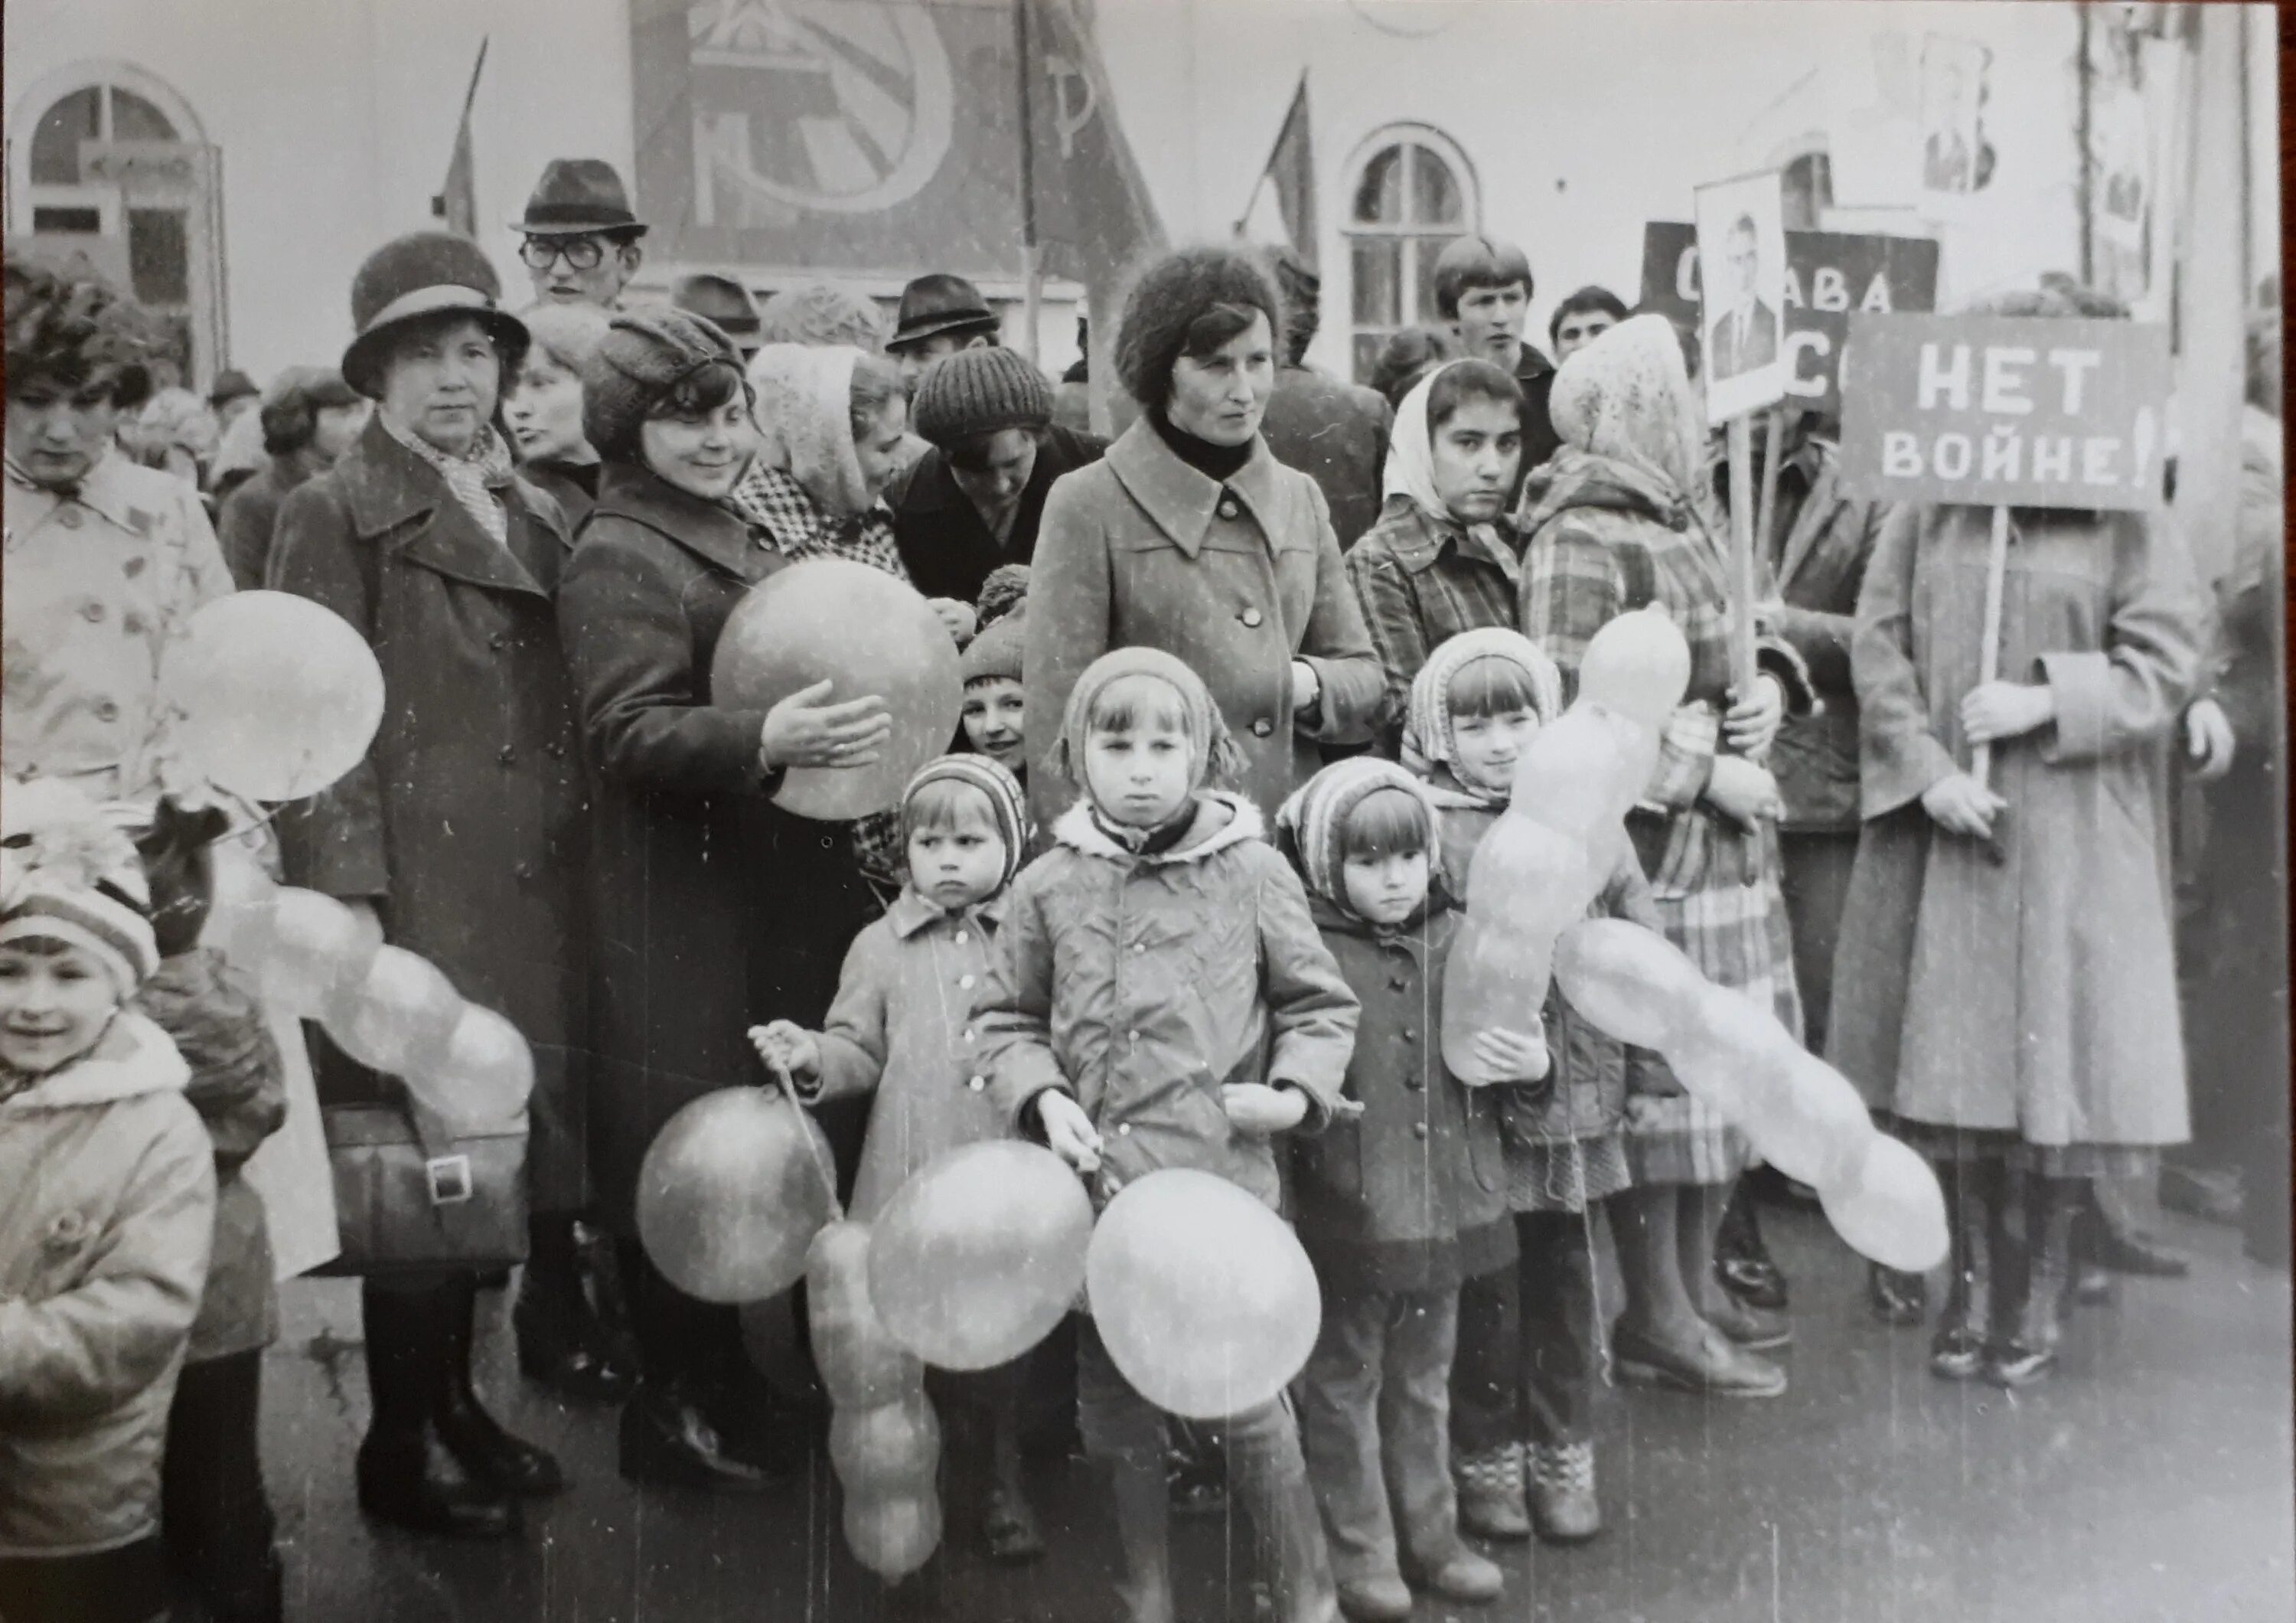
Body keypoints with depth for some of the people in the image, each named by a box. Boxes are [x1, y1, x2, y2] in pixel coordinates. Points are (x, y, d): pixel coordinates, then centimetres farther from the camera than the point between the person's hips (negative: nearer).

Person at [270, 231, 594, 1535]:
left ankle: (459, 1406, 26)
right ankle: (404, 1447, 14)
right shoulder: (336, 516, -3)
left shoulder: (537, 513, 16)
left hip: (537, 892, 6)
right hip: (418, 897, -6)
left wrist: (583, 862, 11)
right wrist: (346, 903, -16)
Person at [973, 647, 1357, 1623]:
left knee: (1248, 1399, 3)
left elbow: (1322, 1007, 5)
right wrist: (1043, 1097, -7)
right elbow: (1004, 1020, 9)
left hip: (1224, 1179, -3)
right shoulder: (1049, 886, 2)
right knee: (1114, 1404, 16)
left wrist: (1295, 1093, -10)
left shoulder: (1251, 871, -2)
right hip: (1098, 1186, 3)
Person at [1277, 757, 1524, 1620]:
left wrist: (1532, 1061, -6)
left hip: (1443, 1200, 5)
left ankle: (1432, 1533, 37)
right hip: (1348, 1208, -5)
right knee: (1345, 1381, 11)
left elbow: (1505, 1045, 13)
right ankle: (1360, 1554, 27)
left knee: (1424, 1378, 21)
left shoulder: (1458, 942, 2)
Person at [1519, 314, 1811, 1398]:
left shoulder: (1681, 518, 14)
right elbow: (1571, 715, -20)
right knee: (1658, 1061, -1)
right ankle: (1655, 1318, 13)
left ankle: (1697, 1279, 31)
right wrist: (1704, 772, -17)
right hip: (1645, 844, -9)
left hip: (1728, 833, 9)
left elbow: (1726, 645, 26)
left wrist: (1770, 681, 3)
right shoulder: (1580, 540, -14)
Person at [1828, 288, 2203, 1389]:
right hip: (1940, 820, 2)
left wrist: (2048, 698, -15)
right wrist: (1926, 769, -10)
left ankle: (2040, 1296, 20)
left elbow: (2167, 655, -2)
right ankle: (1973, 1283, 21)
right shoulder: (1926, 504, 5)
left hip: (2073, 835, -1)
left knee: (2056, 1047, 3)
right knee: (1950, 1052, 5)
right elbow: (1878, 641, 1)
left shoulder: (2120, 514, 1)